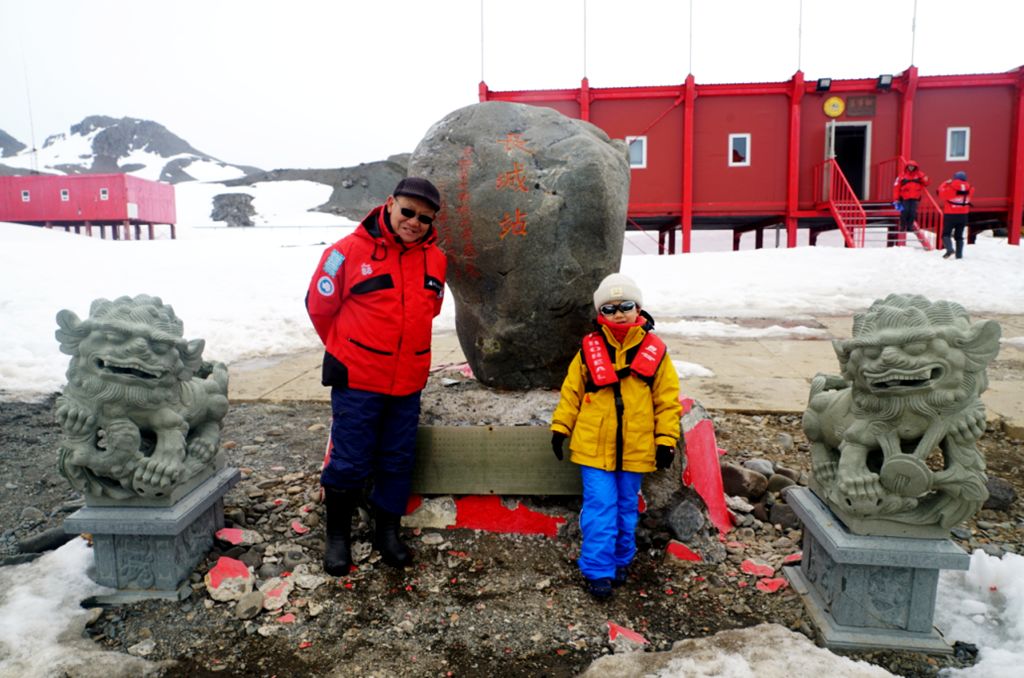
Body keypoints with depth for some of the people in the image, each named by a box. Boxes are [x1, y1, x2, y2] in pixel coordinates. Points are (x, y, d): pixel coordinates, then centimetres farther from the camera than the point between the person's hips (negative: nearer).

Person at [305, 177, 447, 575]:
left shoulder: (435, 260, 2)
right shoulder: (350, 250, -12)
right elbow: (319, 306, 0)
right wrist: (346, 351, 11)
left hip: (408, 381, 4)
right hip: (356, 379, -4)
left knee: (399, 460, 13)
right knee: (350, 461, 4)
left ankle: (387, 530, 30)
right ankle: (338, 536, 25)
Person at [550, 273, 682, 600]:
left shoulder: (654, 351, 0)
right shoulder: (589, 348, -1)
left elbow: (667, 400, 3)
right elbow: (571, 392, 6)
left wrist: (666, 439, 0)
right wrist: (560, 427, 4)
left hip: (635, 448, 1)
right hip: (594, 446, -1)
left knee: (627, 507, 15)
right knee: (600, 507, -1)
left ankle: (621, 561, 34)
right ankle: (598, 571, 11)